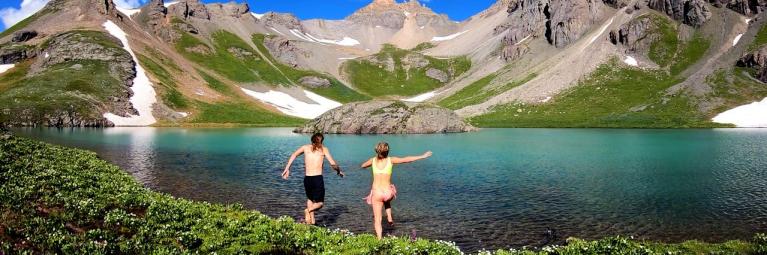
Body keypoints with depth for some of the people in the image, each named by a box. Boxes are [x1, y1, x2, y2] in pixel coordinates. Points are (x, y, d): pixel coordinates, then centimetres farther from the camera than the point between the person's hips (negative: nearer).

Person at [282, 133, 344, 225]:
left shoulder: (306, 147, 11)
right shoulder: (324, 149, 3)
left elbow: (294, 155, 8)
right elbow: (333, 164, -4)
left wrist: (287, 169, 10)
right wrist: (339, 171, 14)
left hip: (307, 179, 3)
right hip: (318, 179, -3)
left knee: (310, 198, 30)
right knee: (320, 203, 14)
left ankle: (312, 220, 24)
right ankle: (308, 210, -15)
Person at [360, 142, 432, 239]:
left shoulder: (373, 160, 2)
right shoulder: (391, 160, -2)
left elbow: (363, 166, 22)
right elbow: (407, 159, 2)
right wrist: (423, 156, 10)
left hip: (376, 193, 0)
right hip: (388, 192, 0)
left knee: (377, 220, 7)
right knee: (387, 200, 39)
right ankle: (389, 218, 23)